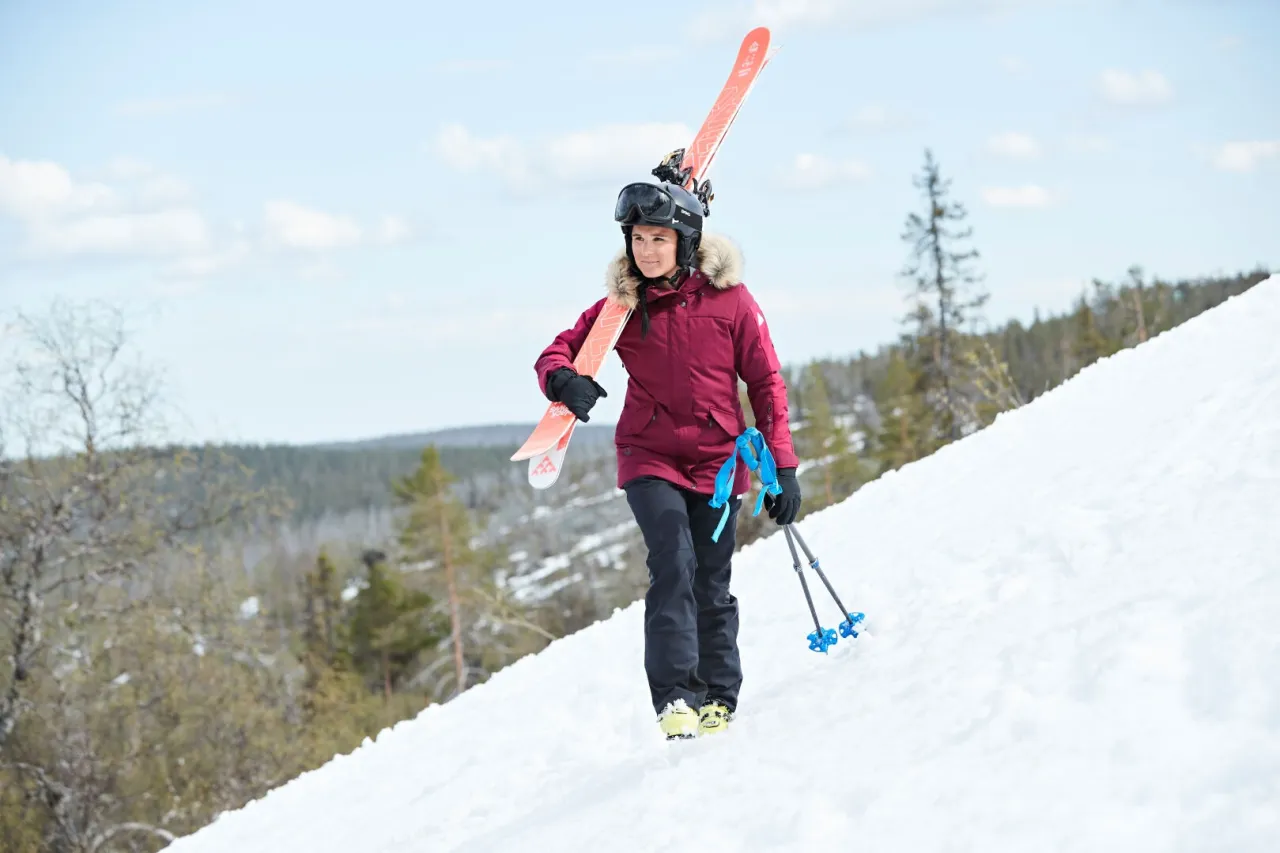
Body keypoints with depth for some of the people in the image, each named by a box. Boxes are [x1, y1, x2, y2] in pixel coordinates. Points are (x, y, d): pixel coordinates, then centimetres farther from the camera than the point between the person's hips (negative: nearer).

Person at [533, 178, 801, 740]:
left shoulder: (728, 300, -3)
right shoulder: (621, 307, 0)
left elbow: (766, 383, 1)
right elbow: (559, 352, 3)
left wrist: (782, 465, -3)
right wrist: (564, 380, -23)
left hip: (717, 460, 0)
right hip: (650, 458, 0)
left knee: (712, 586, 6)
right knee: (673, 565, -20)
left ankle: (718, 699, 22)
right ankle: (675, 697, -21)